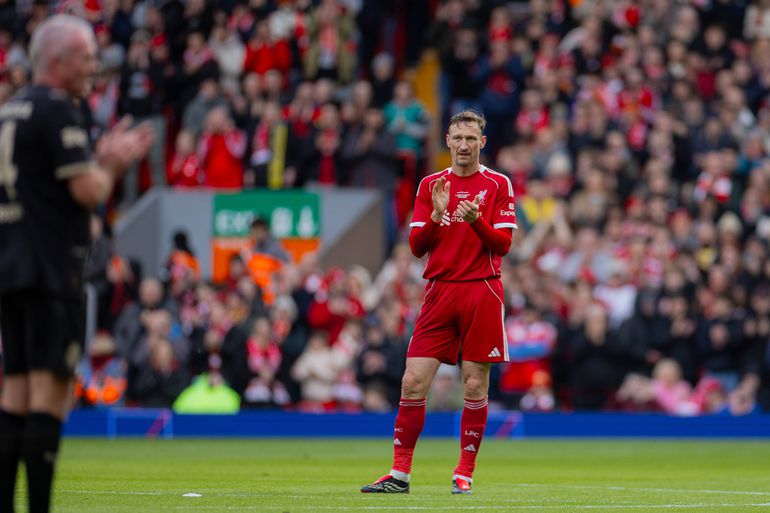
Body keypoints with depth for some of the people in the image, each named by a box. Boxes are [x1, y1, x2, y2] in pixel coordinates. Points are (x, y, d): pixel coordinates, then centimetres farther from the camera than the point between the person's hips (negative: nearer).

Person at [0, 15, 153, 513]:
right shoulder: (57, 111, -11)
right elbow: (88, 191, -16)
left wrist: (107, 160, 20)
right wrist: (111, 164, 4)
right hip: (51, 269, -9)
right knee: (51, 388, -9)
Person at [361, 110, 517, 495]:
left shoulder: (498, 185, 3)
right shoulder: (431, 184, 10)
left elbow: (503, 244, -4)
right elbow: (417, 247, 4)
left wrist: (477, 221, -21)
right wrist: (437, 215, -13)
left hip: (482, 293, -2)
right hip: (439, 292, 2)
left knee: (475, 386, 0)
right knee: (413, 382, -4)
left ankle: (464, 474, 9)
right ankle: (400, 473, 1)